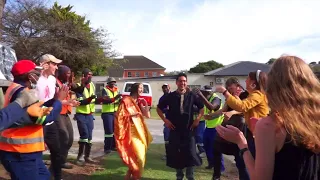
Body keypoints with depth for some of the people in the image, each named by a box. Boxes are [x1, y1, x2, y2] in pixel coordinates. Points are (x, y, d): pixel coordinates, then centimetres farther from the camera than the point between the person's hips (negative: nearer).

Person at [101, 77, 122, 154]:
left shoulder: (117, 90, 12)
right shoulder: (105, 90, -4)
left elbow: (119, 100, 6)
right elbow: (107, 100, -18)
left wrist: (121, 100, -17)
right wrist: (115, 98, -33)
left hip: (116, 113, 5)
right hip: (107, 113, -5)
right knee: (109, 131, -7)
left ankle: (113, 146, 23)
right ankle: (107, 148, 3)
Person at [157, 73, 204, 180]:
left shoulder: (191, 95, -2)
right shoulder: (170, 96, -3)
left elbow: (202, 107, 12)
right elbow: (159, 108, 8)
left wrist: (198, 119, 2)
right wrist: (165, 120, 0)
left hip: (188, 129, 0)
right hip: (175, 129, 1)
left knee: (191, 153, -1)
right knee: (175, 153, 8)